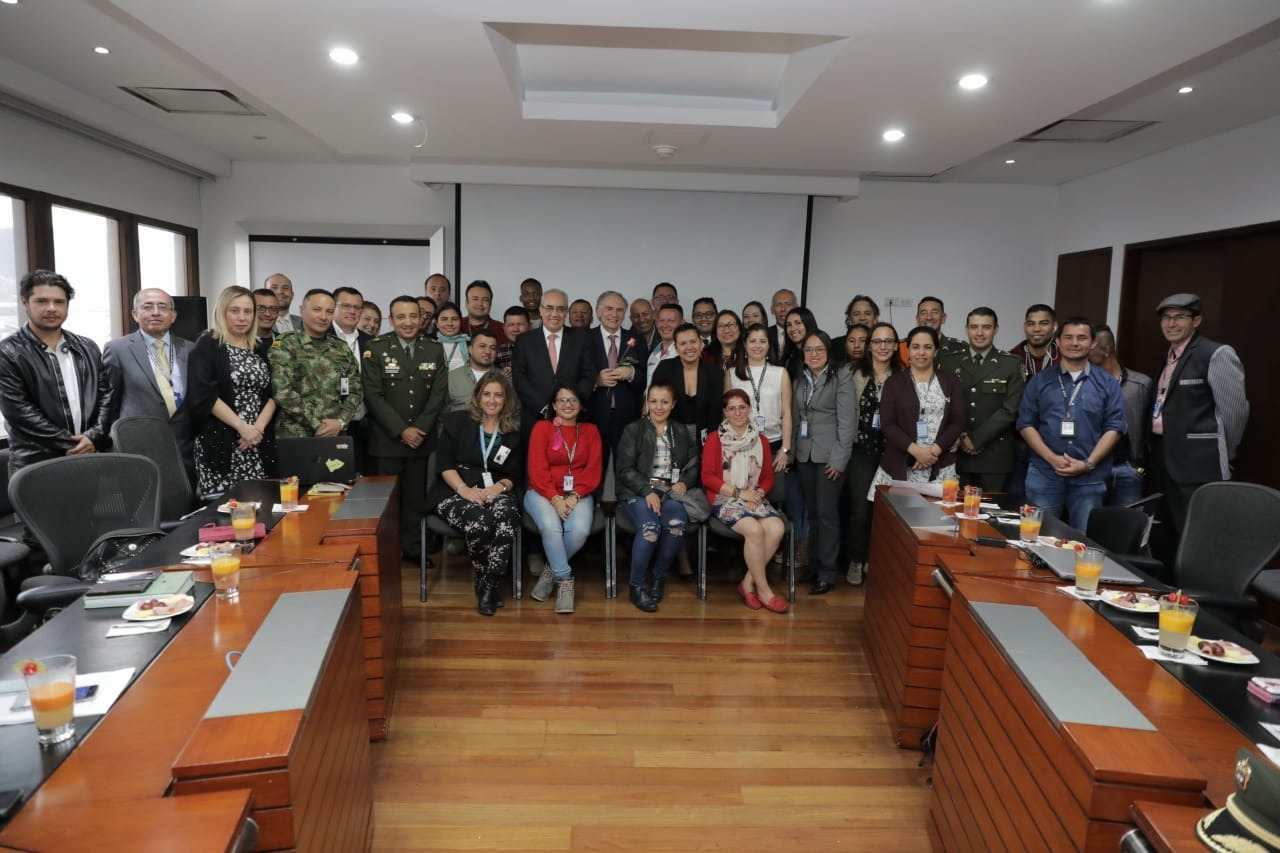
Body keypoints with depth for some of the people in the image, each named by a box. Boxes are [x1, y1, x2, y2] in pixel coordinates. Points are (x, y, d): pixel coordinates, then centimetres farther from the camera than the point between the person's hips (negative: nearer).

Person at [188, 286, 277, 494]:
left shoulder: (259, 350, 14)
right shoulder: (207, 346, -1)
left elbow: (272, 393, 7)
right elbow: (204, 395, -11)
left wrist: (259, 427, -9)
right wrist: (242, 427, -15)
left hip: (259, 443, 4)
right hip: (220, 442, -4)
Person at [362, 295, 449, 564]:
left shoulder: (435, 349, 6)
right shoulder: (375, 349, -3)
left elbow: (438, 394, 3)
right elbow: (373, 395, -8)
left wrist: (420, 429, -8)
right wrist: (402, 430, -13)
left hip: (423, 438, 3)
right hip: (387, 439, -2)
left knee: (416, 497, 6)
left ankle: (412, 547, 19)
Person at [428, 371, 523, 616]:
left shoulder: (515, 431, 14)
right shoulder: (456, 422, 10)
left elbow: (516, 475, 11)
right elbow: (444, 464, 1)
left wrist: (499, 487, -12)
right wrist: (464, 489, -15)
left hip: (496, 493, 2)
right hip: (456, 492, -2)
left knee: (506, 516, -35)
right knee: (478, 521, -36)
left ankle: (488, 586, -22)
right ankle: (484, 582, -10)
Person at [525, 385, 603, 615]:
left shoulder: (590, 430, 12)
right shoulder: (542, 427, 6)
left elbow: (594, 470, 4)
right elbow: (537, 469, -3)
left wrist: (574, 496, -13)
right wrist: (555, 498, -17)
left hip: (578, 495, 2)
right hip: (543, 493, -1)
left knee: (580, 530, -29)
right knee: (550, 526, -33)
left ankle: (552, 571, -3)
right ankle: (565, 580, -17)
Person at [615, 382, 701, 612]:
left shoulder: (682, 434, 21)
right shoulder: (633, 430, 9)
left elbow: (694, 465, 19)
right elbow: (625, 469, 0)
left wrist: (684, 482, -4)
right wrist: (648, 491, -14)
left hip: (670, 493, 3)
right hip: (637, 493, -2)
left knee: (676, 524, -32)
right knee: (650, 527, -34)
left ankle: (659, 577, -7)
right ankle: (637, 585, -15)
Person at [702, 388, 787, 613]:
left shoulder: (761, 440, 13)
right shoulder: (715, 438, 1)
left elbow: (768, 477, 16)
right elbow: (707, 477, -4)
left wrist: (759, 493, -6)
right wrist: (738, 492, -11)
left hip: (755, 499, 4)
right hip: (725, 499, -4)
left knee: (777, 528, -25)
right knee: (754, 530, -31)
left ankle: (748, 583, -10)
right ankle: (763, 590, -15)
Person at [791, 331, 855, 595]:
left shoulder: (841, 378, -4)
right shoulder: (799, 380, 13)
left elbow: (847, 421, -9)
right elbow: (795, 419, 13)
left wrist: (839, 458, -14)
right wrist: (791, 451, 6)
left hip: (829, 455, -5)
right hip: (804, 455, 5)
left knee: (827, 513, -4)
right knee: (812, 512, 9)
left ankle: (827, 573, 4)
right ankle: (813, 566, 18)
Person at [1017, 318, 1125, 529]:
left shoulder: (1107, 383, 8)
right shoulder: (1040, 381, 8)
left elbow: (1114, 427, 1)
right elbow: (1026, 424, 3)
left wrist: (1088, 464, -10)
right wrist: (1051, 458, -10)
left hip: (1089, 477, 0)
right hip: (1044, 474, 0)